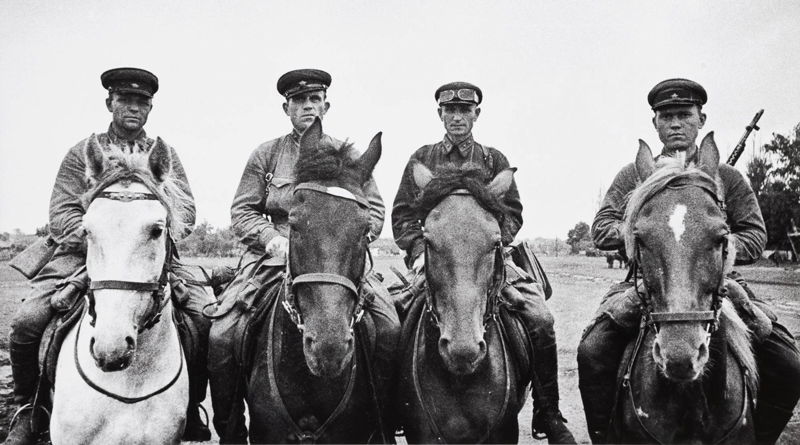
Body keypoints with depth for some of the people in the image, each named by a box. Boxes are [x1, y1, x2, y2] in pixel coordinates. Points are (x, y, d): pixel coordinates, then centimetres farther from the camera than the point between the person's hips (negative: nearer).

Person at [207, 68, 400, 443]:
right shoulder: (265, 155, 9)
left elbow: (374, 210, 10)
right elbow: (242, 212, 6)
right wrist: (277, 242, -11)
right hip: (273, 255, 0)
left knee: (390, 328, -21)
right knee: (221, 334, -18)